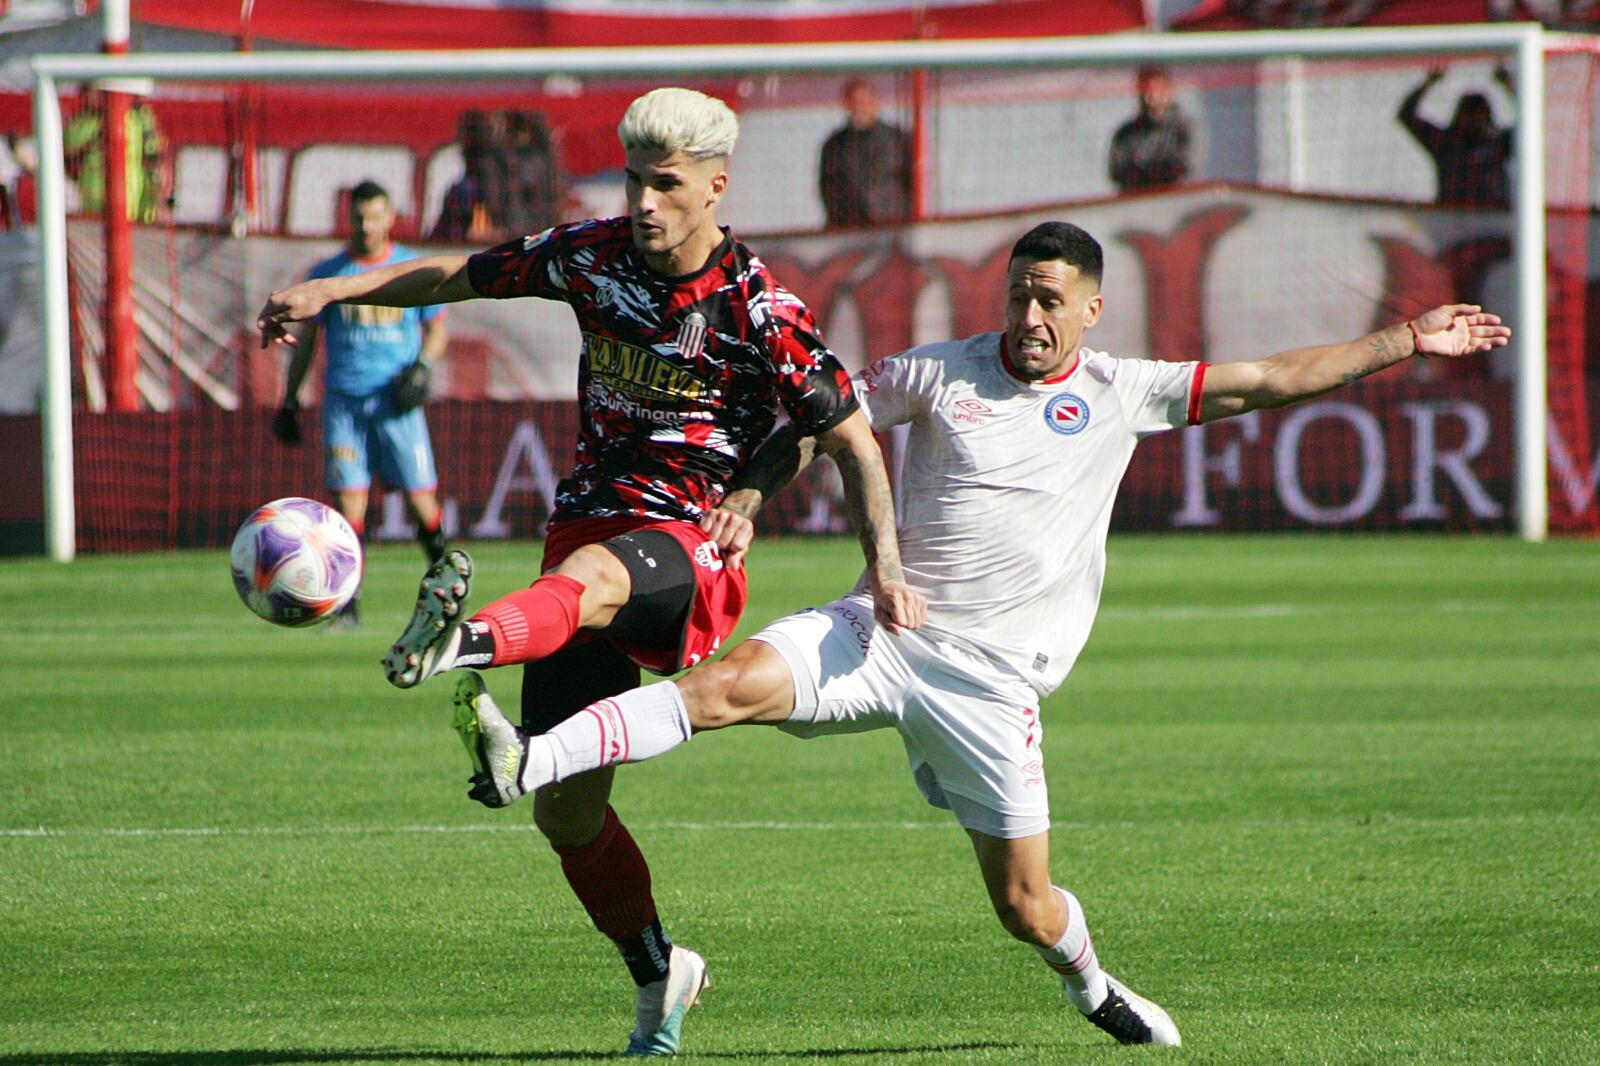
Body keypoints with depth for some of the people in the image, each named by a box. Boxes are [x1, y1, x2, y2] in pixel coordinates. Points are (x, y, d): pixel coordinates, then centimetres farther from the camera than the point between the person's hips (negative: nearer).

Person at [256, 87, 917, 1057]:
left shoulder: (760, 311, -9)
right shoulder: (595, 255, 4)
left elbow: (853, 439, -3)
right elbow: (463, 276, 15)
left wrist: (885, 565, -14)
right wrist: (331, 291, 4)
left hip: (692, 547, -5)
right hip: (590, 524, 6)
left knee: (592, 578, -43)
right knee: (566, 809, 2)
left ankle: (468, 643, -75)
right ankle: (657, 971, 25)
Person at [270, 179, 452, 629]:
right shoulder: (328, 274, 6)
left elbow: (436, 331, 14)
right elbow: (306, 338, 13)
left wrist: (422, 366, -6)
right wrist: (290, 401, 11)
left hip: (397, 402, 0)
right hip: (343, 401, 0)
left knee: (420, 498, -5)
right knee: (350, 502, -5)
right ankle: (348, 605, 0)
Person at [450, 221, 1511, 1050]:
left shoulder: (1121, 393, 5)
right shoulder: (941, 373, 2)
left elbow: (1273, 379, 7)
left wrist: (1406, 341, 4)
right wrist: (747, 499, -7)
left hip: (990, 676, 0)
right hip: (880, 632, 0)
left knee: (1026, 905, 1)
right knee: (734, 682, -26)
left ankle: (1094, 986, 35)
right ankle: (524, 763, -34)